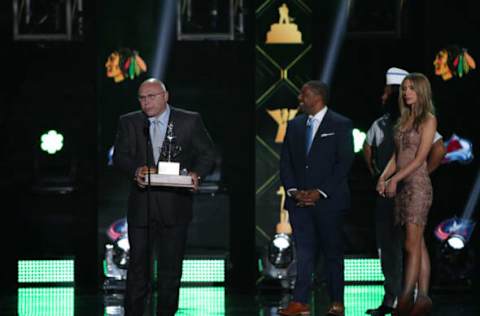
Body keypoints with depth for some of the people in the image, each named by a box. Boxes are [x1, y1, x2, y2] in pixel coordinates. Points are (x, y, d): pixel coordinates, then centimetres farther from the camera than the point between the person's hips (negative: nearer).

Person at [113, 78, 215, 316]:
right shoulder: (129, 123, 6)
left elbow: (206, 153, 4)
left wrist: (196, 173, -15)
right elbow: (119, 156, 1)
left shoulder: (190, 121, 3)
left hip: (174, 206, -1)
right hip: (141, 206, 1)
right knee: (138, 264, 3)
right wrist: (135, 170, -20)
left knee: (171, 268, 6)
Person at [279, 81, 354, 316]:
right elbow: (285, 162, 11)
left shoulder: (341, 125, -2)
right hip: (299, 199, 4)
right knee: (304, 251, -3)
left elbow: (344, 163, -8)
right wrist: (293, 190, -4)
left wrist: (320, 192, -14)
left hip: (328, 200, -4)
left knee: (333, 251, 4)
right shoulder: (294, 125, 13)